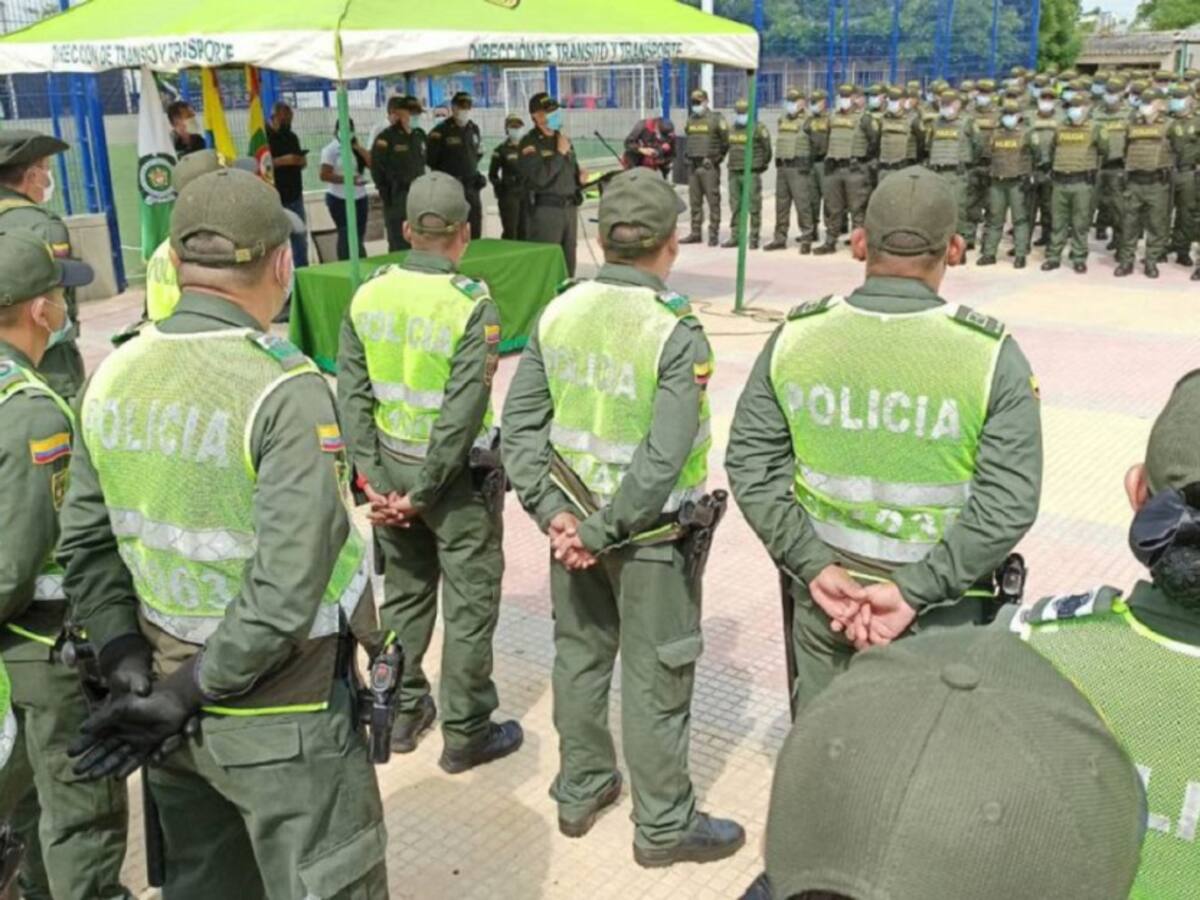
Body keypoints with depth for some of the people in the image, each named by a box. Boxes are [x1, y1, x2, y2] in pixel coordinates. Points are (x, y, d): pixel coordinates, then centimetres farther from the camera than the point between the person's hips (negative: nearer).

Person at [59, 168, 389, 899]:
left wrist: (127, 668, 1)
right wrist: (183, 697, -15)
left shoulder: (114, 377, -1)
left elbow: (86, 548, 2)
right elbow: (288, 589, -25)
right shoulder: (286, 390, -21)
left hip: (170, 705, 7)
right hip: (280, 717, -6)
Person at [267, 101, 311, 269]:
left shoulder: (291, 136, 14)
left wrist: (302, 161, -5)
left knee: (300, 238, 10)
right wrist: (282, 161, -22)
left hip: (295, 195, 6)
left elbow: (301, 162, 20)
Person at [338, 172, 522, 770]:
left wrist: (372, 477, -3)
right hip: (456, 473, -5)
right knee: (470, 602, 9)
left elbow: (352, 395, -4)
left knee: (404, 591, 20)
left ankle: (403, 712, 34)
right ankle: (465, 732, 20)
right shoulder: (472, 303, -17)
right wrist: (424, 492, -14)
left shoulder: (369, 295, -3)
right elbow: (462, 412, -21)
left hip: (391, 463, 5)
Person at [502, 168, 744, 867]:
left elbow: (521, 426, -5)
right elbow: (664, 460, -24)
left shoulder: (559, 312, -3)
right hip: (650, 534, -5)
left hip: (573, 517, 5)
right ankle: (665, 825, 25)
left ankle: (580, 791, 37)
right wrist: (600, 532, -16)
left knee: (580, 656, 20)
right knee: (654, 679, 8)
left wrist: (553, 512, -8)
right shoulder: (677, 331, -19)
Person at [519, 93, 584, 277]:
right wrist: (559, 153, -14)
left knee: (568, 262, 13)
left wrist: (580, 178, 4)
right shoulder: (530, 143, -8)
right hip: (546, 208, -7)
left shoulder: (563, 139, 15)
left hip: (569, 207, 7)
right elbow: (538, 178, -20)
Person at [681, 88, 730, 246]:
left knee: (713, 201, -5)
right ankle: (696, 233, 15)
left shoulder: (716, 119, -5)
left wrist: (717, 156, 0)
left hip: (709, 166, -6)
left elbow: (726, 141, -2)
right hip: (693, 166, 6)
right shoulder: (691, 120, 14)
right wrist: (690, 155, 17)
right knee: (694, 202, 9)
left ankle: (713, 234, -3)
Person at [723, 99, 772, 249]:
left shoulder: (758, 129, -6)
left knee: (754, 207, -5)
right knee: (735, 207, 9)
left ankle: (754, 238, -1)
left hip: (751, 174, -6)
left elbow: (767, 149, -2)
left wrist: (762, 164, 7)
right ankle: (735, 237, 15)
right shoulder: (732, 130, 14)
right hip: (734, 173, 6)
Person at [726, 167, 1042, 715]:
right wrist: (913, 591, -17)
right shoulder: (991, 355, -13)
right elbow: (1010, 502, -18)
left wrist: (812, 565, -8)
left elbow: (750, 462, -6)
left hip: (822, 590, 2)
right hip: (941, 614, -2)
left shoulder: (796, 336, -6)